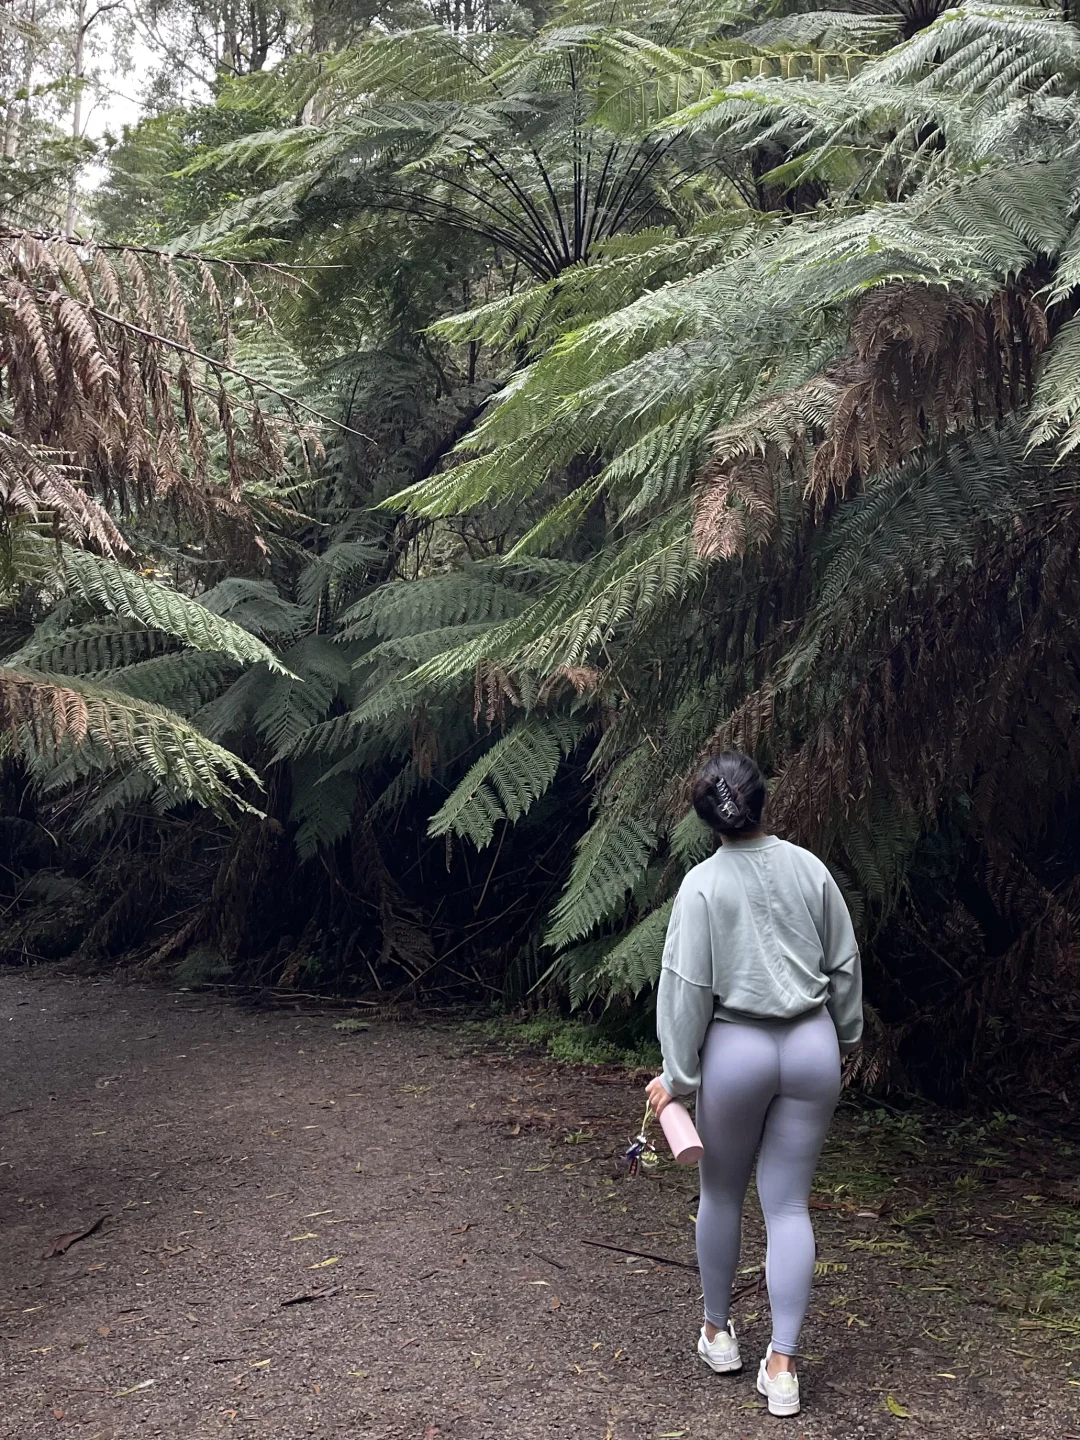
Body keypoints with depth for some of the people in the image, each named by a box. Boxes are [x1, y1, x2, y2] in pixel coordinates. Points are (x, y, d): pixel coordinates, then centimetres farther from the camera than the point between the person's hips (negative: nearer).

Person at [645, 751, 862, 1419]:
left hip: (736, 1050, -2)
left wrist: (677, 1075, -3)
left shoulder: (703, 883, -11)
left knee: (722, 1195, 17)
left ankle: (719, 1333, 32)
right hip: (812, 1048, 3)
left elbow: (687, 987, -10)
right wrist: (846, 1037, 22)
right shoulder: (809, 868, -1)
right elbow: (844, 963, 7)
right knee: (789, 1205, 8)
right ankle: (783, 1363, 7)